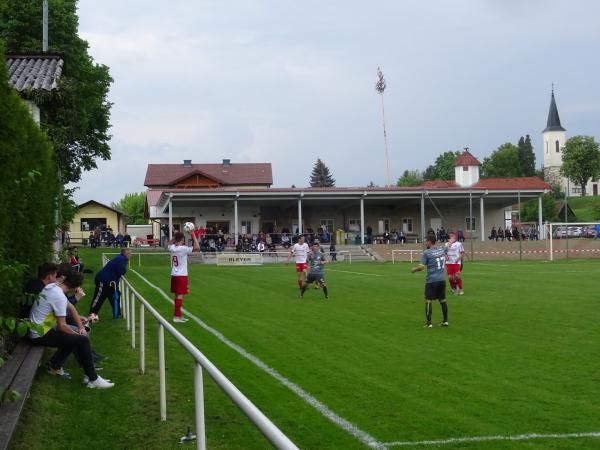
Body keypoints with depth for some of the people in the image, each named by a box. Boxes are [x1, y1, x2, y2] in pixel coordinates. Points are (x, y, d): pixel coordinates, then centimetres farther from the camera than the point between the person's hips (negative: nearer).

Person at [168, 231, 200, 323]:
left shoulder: (172, 248, 2)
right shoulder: (183, 249, -17)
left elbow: (169, 243, 27)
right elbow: (197, 248, -20)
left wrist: (175, 237, 16)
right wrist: (193, 236, -13)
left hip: (174, 275, 7)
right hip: (181, 275, -7)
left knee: (177, 295, 14)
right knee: (180, 295, -6)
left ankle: (179, 315, 22)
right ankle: (176, 316, -9)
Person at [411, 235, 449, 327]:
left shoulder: (427, 253, -10)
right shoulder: (442, 250, 7)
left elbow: (421, 267, -12)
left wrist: (414, 269, 5)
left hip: (431, 280, -6)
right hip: (442, 279, 6)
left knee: (428, 301, -1)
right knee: (443, 300, 14)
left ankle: (429, 323, -4)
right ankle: (445, 321, 18)